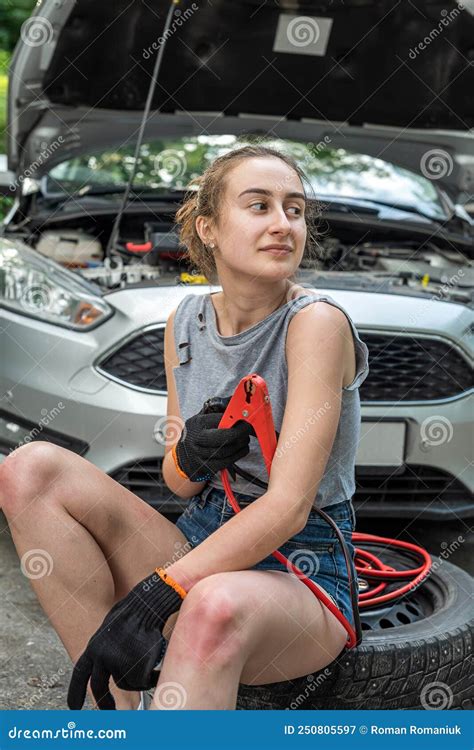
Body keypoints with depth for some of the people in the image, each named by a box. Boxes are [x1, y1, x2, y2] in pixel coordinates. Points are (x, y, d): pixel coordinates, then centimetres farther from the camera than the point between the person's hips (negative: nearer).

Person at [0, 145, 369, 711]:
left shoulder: (317, 321, -15)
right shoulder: (186, 321, 4)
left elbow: (289, 507, -22)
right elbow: (180, 485, 9)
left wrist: (154, 595, -29)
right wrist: (188, 458, -16)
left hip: (301, 571, -6)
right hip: (204, 547, 7)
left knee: (217, 605, -42)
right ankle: (117, 706, -15)